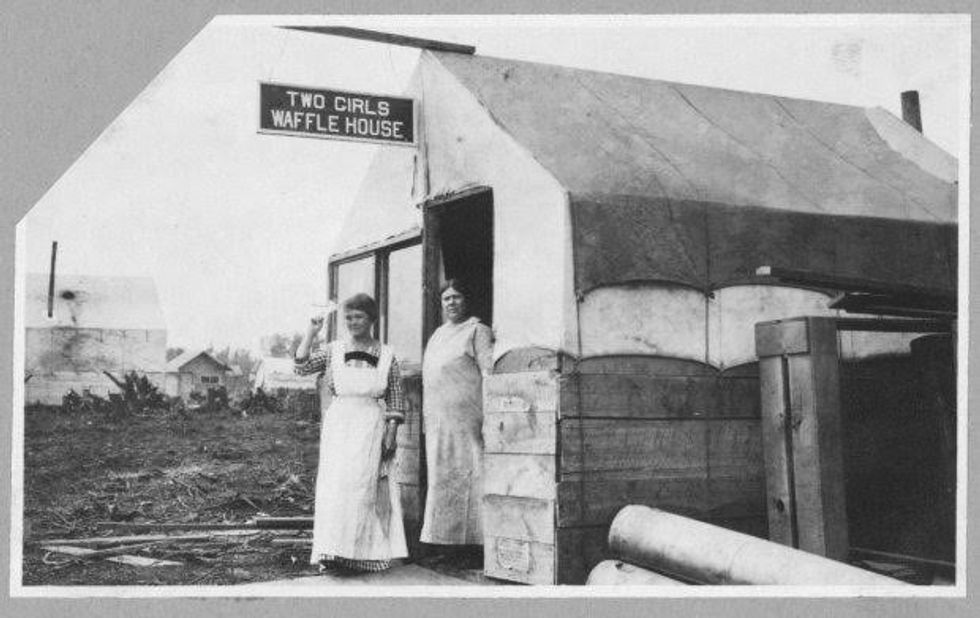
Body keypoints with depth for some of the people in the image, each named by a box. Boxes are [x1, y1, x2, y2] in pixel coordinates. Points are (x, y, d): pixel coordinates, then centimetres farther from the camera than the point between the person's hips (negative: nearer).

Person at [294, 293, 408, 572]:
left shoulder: (386, 356, 6)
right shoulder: (334, 350, 10)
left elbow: (396, 402, 5)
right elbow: (302, 367, -1)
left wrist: (391, 435, -3)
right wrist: (311, 333, -4)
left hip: (371, 426, -2)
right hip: (337, 425, 2)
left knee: (361, 485, -7)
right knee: (334, 486, -5)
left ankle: (362, 554, 0)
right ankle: (331, 552, -3)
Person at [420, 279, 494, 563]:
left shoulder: (477, 331, -1)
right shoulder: (437, 335, 21)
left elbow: (488, 374, -9)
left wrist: (488, 418, -17)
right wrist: (426, 417, 17)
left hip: (466, 419, -7)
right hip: (438, 421, 7)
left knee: (467, 475, -8)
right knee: (441, 478, 7)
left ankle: (472, 540, -6)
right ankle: (447, 539, 12)